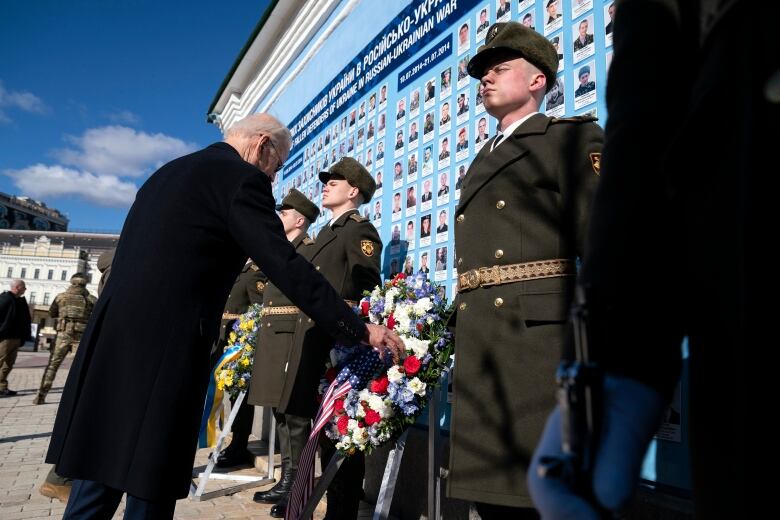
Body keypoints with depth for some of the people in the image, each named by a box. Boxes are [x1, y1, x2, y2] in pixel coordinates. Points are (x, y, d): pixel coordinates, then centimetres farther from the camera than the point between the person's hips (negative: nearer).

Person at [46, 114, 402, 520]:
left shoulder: (168, 171, 21)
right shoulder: (242, 178, -7)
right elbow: (288, 269, -14)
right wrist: (359, 330, -8)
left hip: (111, 337, 9)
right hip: (163, 346, -9)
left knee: (100, 480, 17)